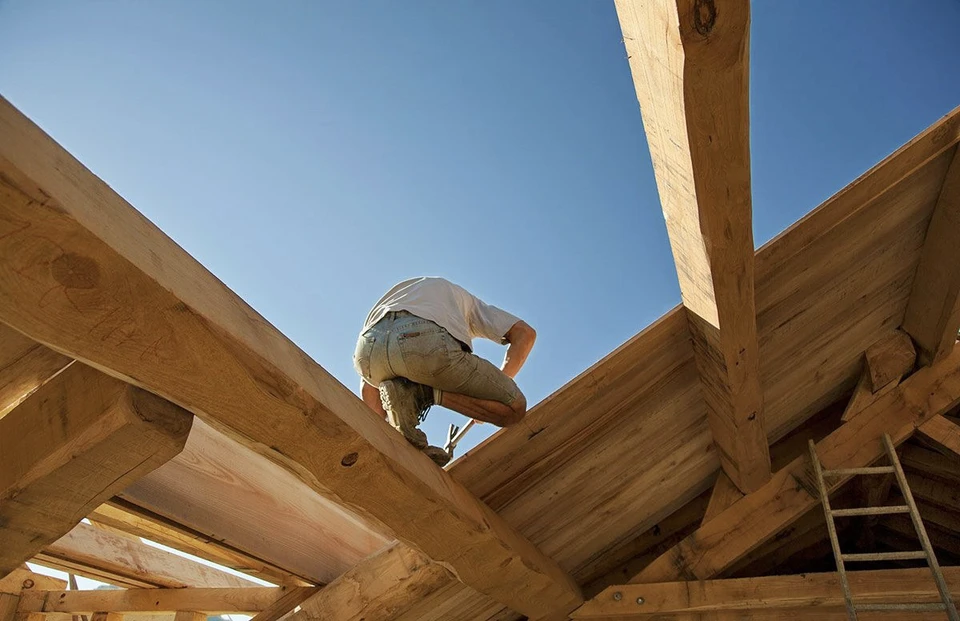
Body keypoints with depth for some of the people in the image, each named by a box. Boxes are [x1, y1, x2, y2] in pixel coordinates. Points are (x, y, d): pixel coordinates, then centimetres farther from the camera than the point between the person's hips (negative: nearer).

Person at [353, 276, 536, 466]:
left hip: (369, 346, 5)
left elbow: (370, 385, 37)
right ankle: (428, 393, -6)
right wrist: (497, 386, 32)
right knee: (514, 408, 9)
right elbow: (525, 332, 26)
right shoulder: (463, 297, 42)